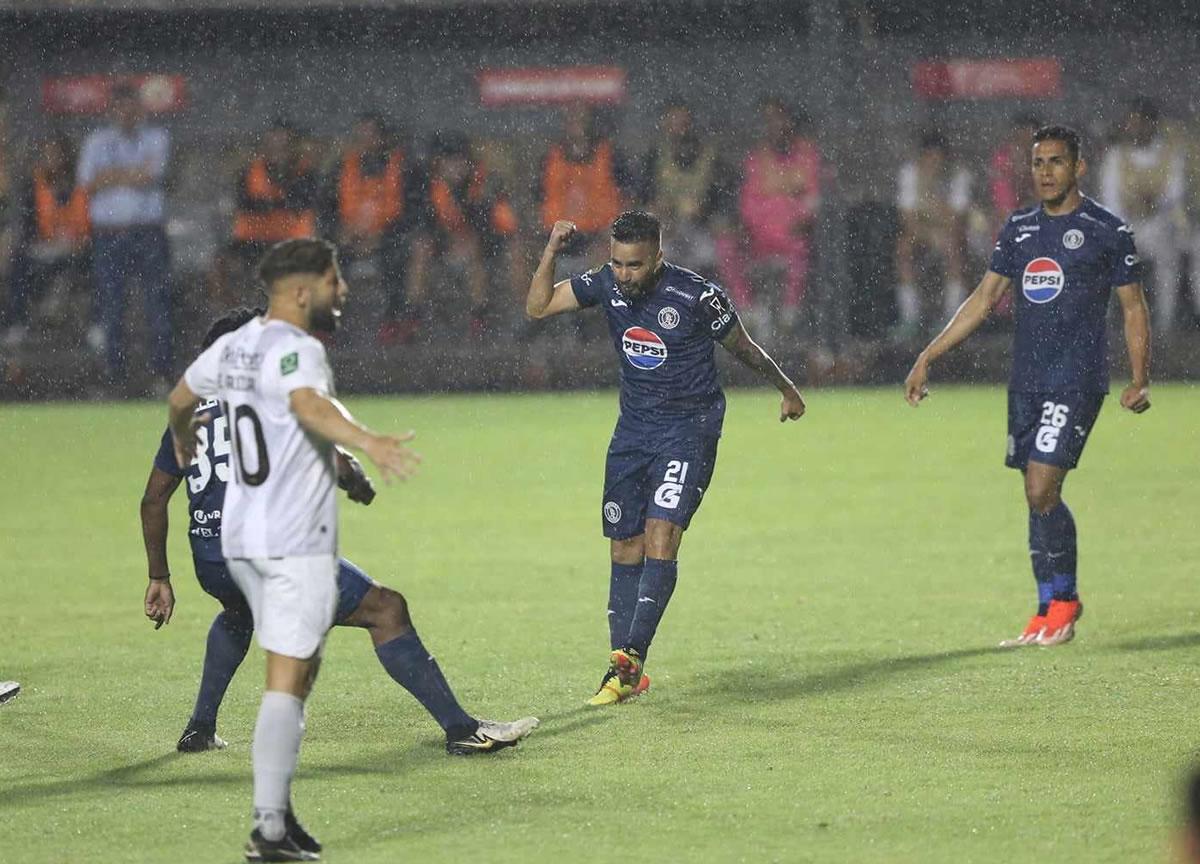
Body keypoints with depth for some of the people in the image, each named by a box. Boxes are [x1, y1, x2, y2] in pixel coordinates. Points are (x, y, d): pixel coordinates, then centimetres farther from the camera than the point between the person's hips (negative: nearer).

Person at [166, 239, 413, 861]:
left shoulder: (233, 346, 12)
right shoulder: (296, 350, -15)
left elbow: (180, 399, 29)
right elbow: (310, 406, -36)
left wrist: (183, 439, 51)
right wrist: (368, 442, -52)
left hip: (241, 535, 9)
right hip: (296, 540, -9)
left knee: (299, 666, 19)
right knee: (287, 679, -8)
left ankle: (277, 807, 19)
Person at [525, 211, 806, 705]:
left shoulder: (697, 296, -17)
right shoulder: (606, 284, -4)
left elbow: (742, 348, 0)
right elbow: (538, 307, -1)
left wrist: (786, 388, 14)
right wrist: (552, 251, -14)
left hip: (689, 429, -5)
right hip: (633, 431, 5)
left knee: (660, 538, -19)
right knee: (625, 547, 5)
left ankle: (630, 658, -24)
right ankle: (624, 672, 10)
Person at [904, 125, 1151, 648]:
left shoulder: (1105, 229, -1)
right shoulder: (1019, 229, 14)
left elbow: (1134, 308, 2)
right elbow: (983, 299, 17)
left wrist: (1140, 380, -8)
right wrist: (928, 358, 12)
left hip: (1078, 379, -6)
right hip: (1026, 381, 6)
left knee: (1042, 491, -15)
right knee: (1038, 499, 6)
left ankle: (1063, 599, 1)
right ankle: (1050, 613, 13)